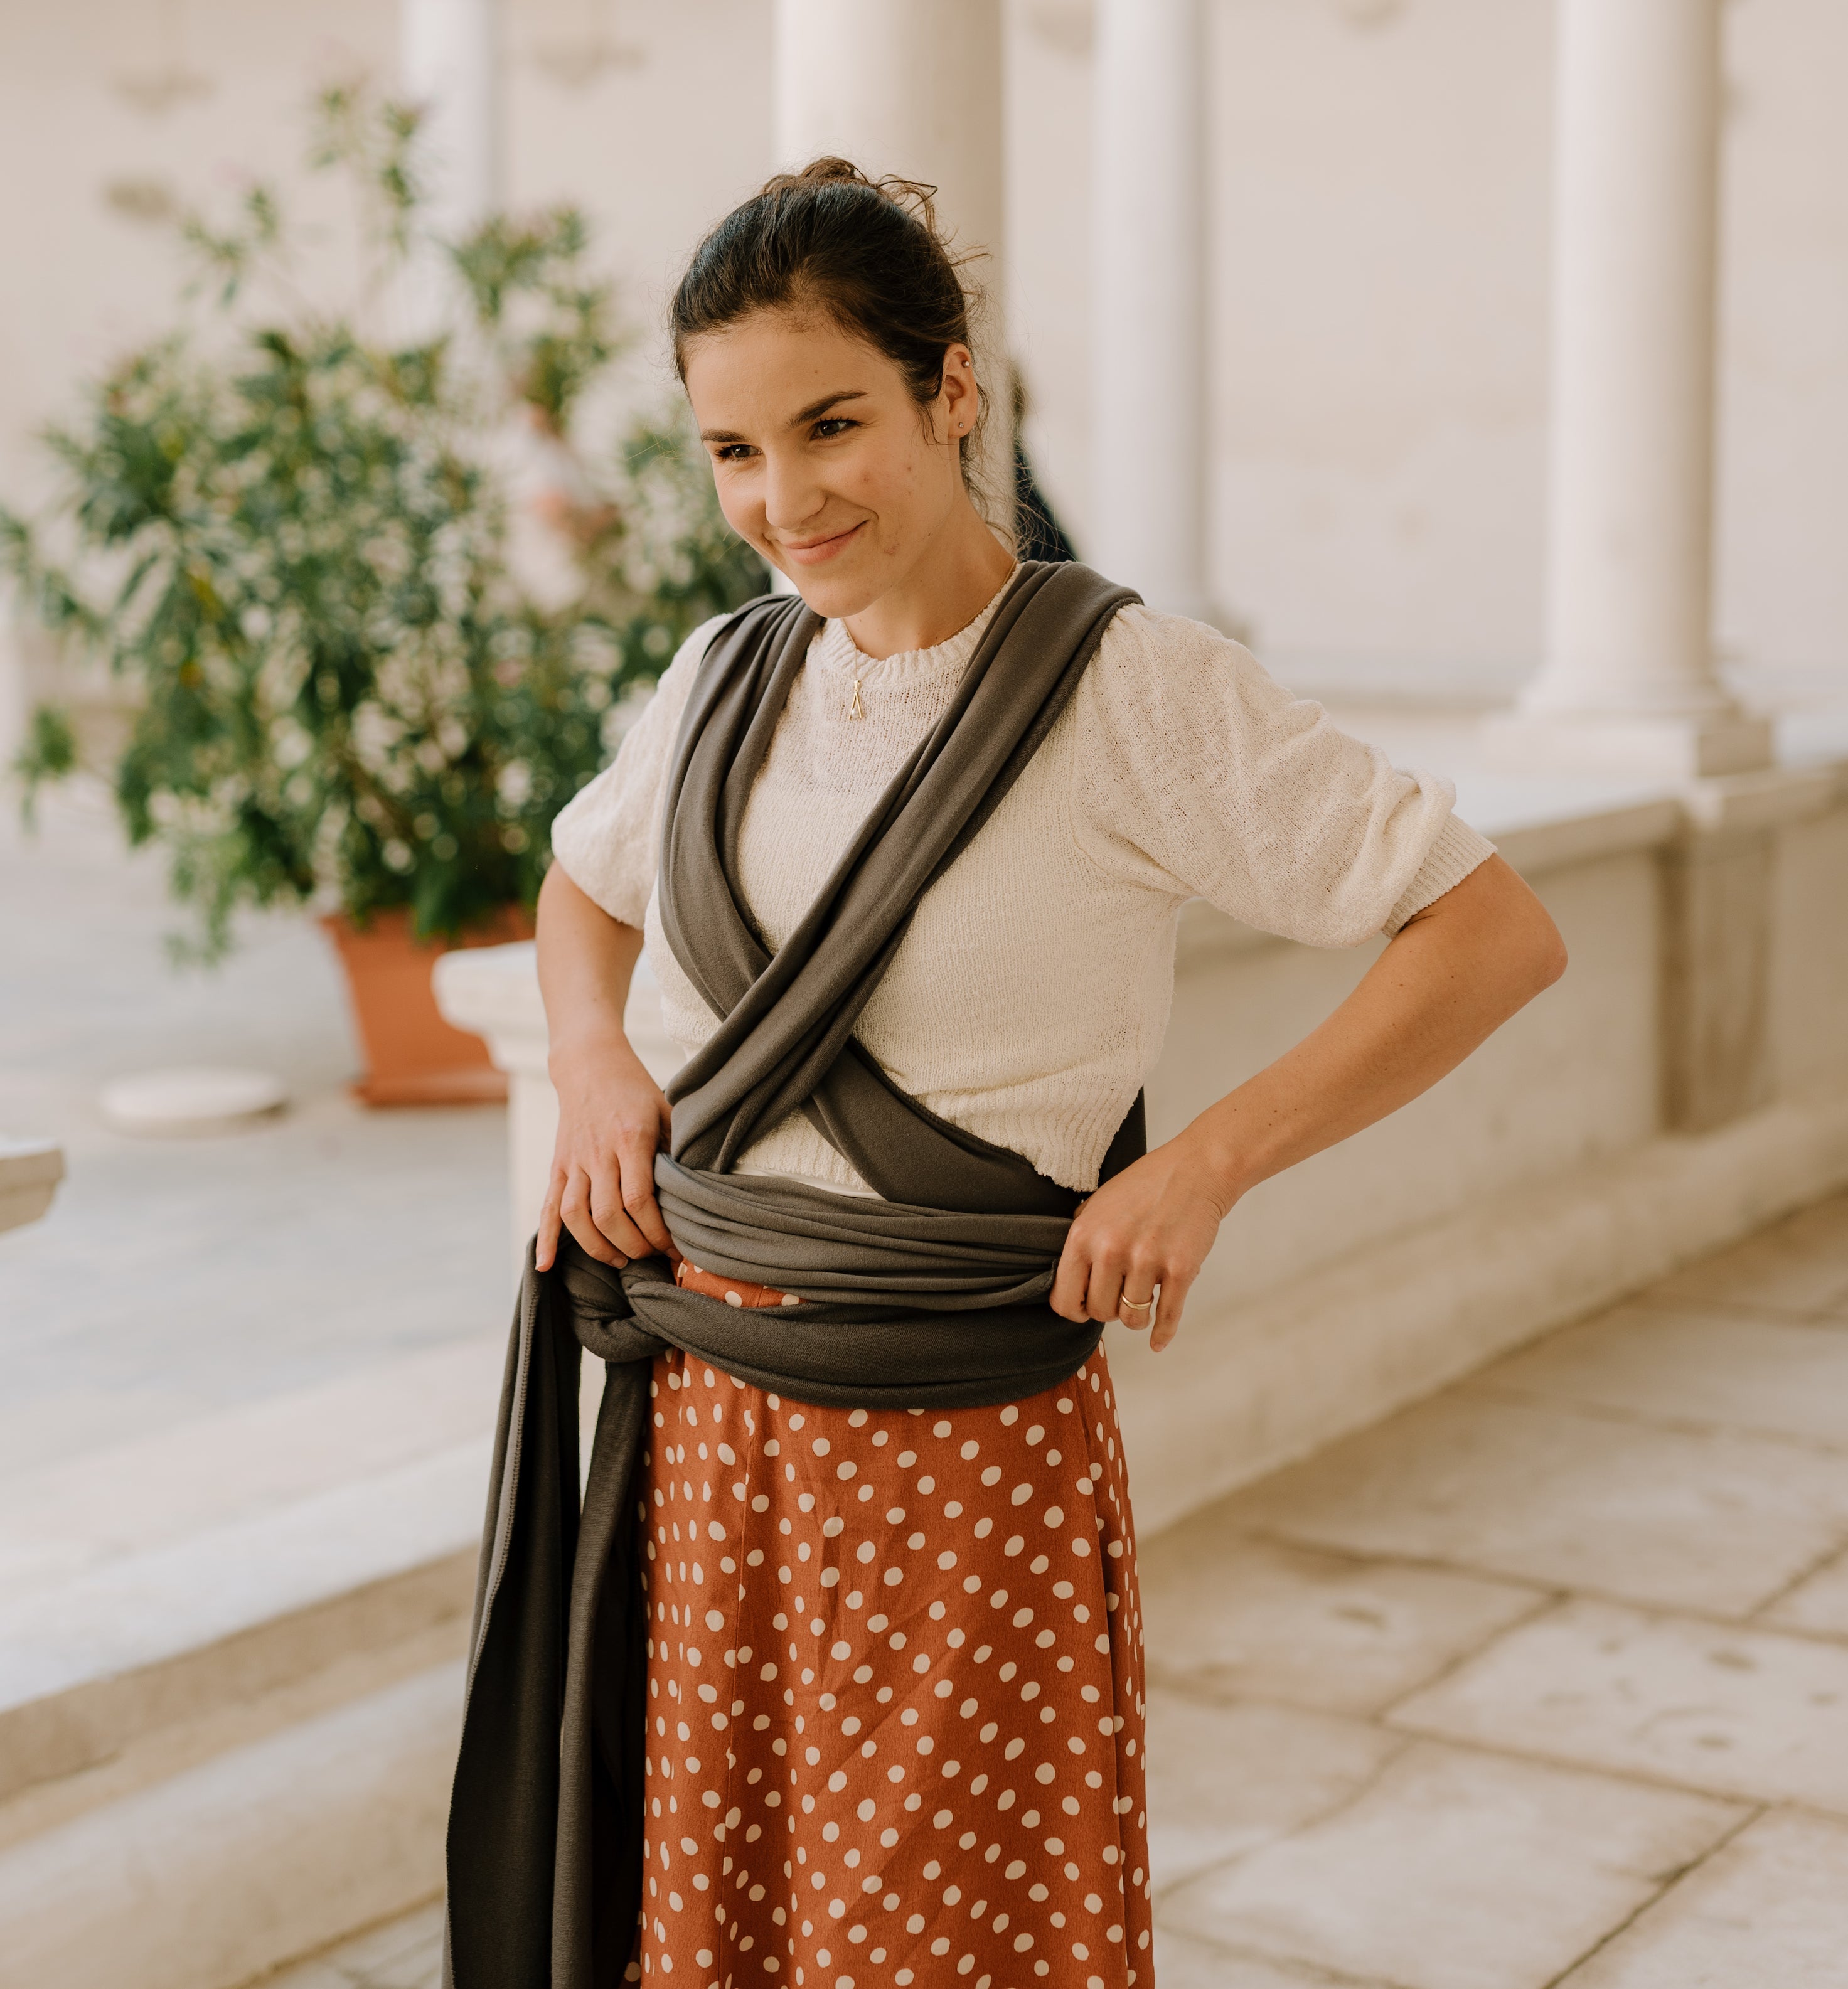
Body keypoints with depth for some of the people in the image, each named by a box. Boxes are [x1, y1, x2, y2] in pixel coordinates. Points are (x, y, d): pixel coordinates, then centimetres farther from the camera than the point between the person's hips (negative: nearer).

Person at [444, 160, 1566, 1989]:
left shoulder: (1128, 688, -11)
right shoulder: (724, 684, 6)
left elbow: (1498, 937, -12)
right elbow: (582, 885, 26)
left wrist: (1202, 1165, -17)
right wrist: (591, 1062, 5)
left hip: (962, 1430, -5)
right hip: (703, 1420, 5)